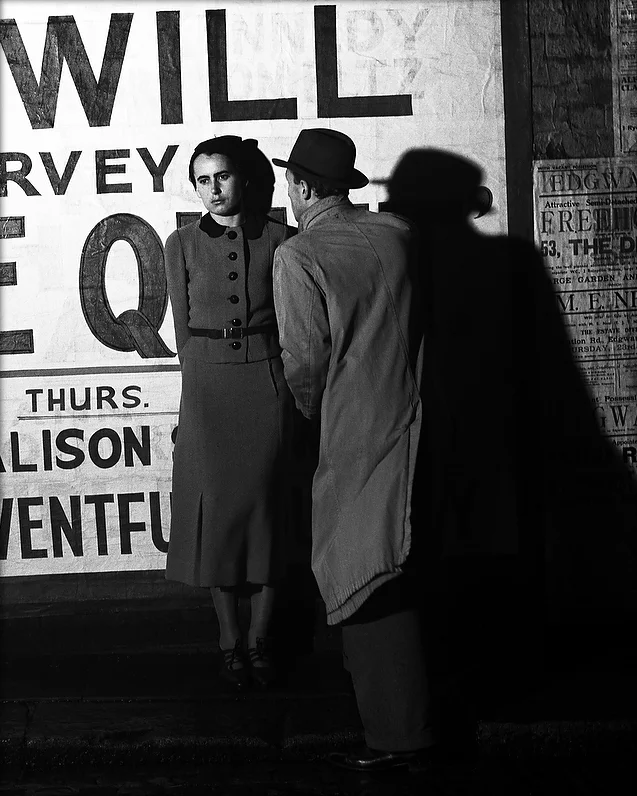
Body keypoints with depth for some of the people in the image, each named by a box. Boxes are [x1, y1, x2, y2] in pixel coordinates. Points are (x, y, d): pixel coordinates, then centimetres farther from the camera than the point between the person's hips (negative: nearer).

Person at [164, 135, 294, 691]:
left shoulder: (278, 239, 2)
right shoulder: (182, 245, 3)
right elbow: (183, 328, 6)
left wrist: (284, 385, 2)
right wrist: (201, 386, 3)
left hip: (268, 380, 0)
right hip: (207, 382, 0)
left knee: (265, 503, 1)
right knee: (215, 505, 1)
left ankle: (260, 639, 12)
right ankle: (229, 639, 13)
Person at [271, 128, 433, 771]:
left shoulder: (297, 256, -13)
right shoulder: (398, 235, 5)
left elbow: (304, 359, -13)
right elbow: (415, 326, 12)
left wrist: (310, 409, 5)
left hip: (352, 431, -7)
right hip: (406, 418, 7)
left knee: (367, 578, -1)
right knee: (378, 567, 21)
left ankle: (400, 734, 4)